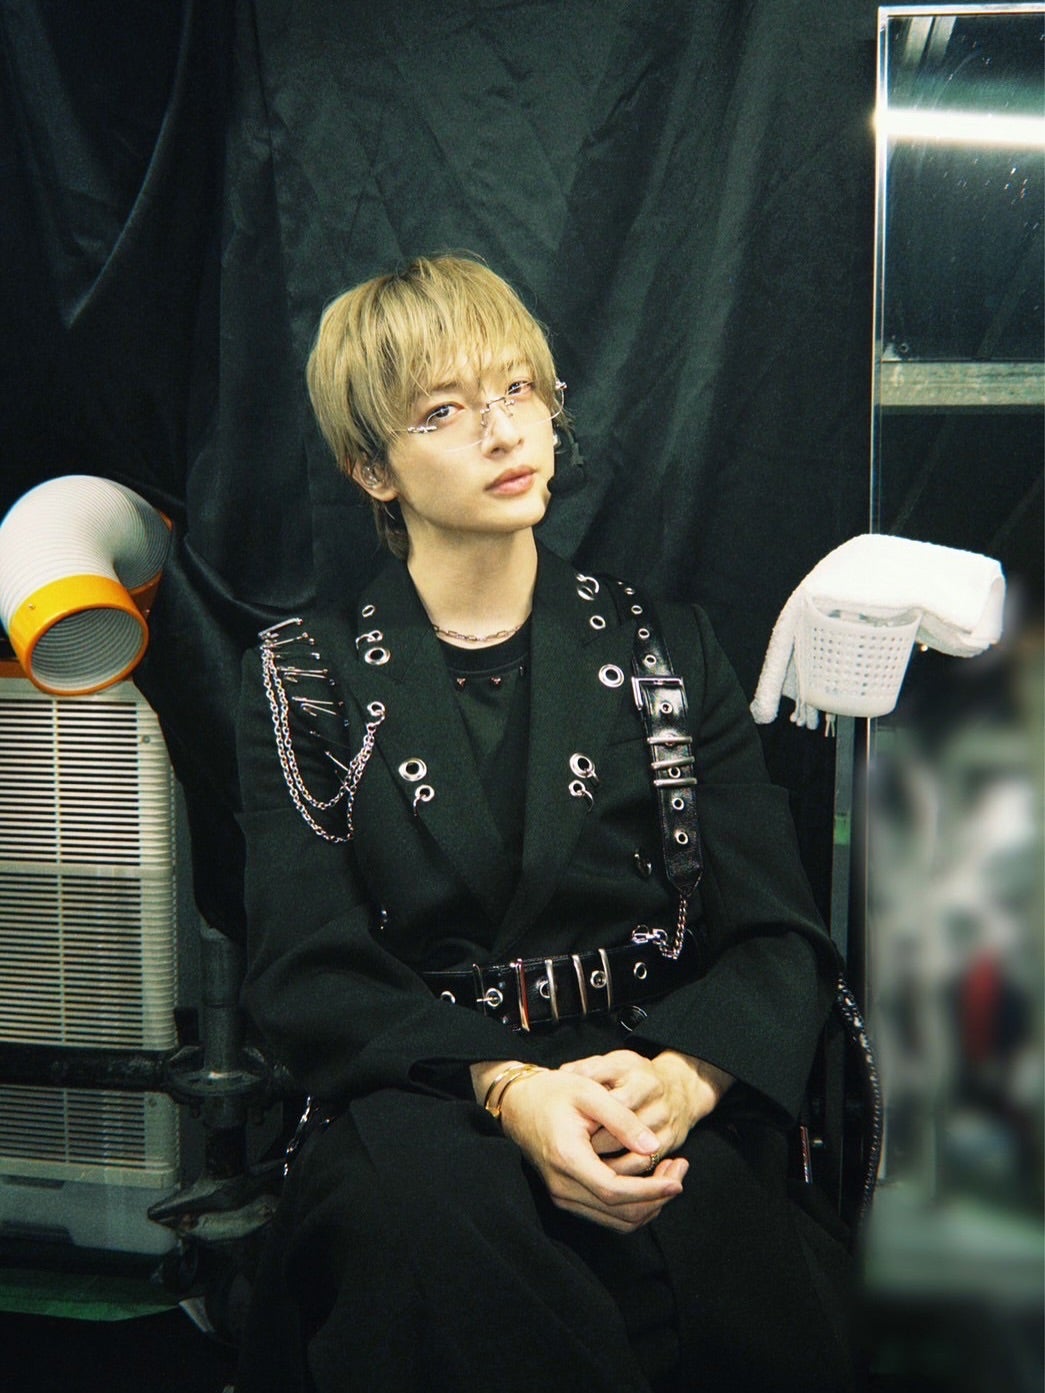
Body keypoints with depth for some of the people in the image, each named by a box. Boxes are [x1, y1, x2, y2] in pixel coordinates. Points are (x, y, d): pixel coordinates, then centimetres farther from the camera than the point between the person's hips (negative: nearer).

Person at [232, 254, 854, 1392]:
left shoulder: (665, 647, 11)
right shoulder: (307, 674, 7)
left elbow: (778, 936, 4)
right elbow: (306, 975, -3)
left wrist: (683, 1079, -19)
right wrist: (508, 1087, -22)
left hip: (669, 1110, 2)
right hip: (413, 1100, -1)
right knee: (431, 1216, -37)